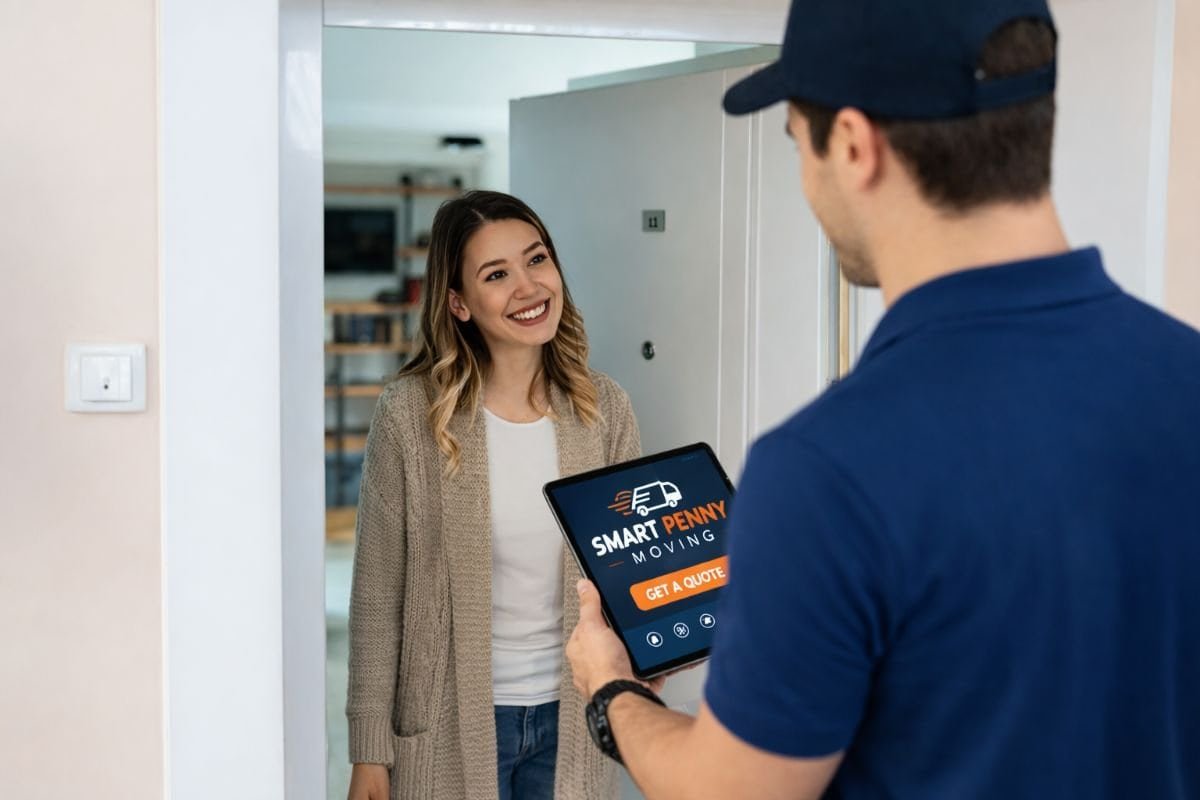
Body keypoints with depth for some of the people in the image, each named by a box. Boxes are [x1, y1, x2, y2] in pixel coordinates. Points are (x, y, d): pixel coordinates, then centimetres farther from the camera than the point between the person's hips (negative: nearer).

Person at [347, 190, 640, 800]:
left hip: (569, 719, 3)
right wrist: (370, 751, -6)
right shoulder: (411, 413, -11)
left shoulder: (604, 408, -3)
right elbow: (377, 596, -7)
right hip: (452, 725, -2)